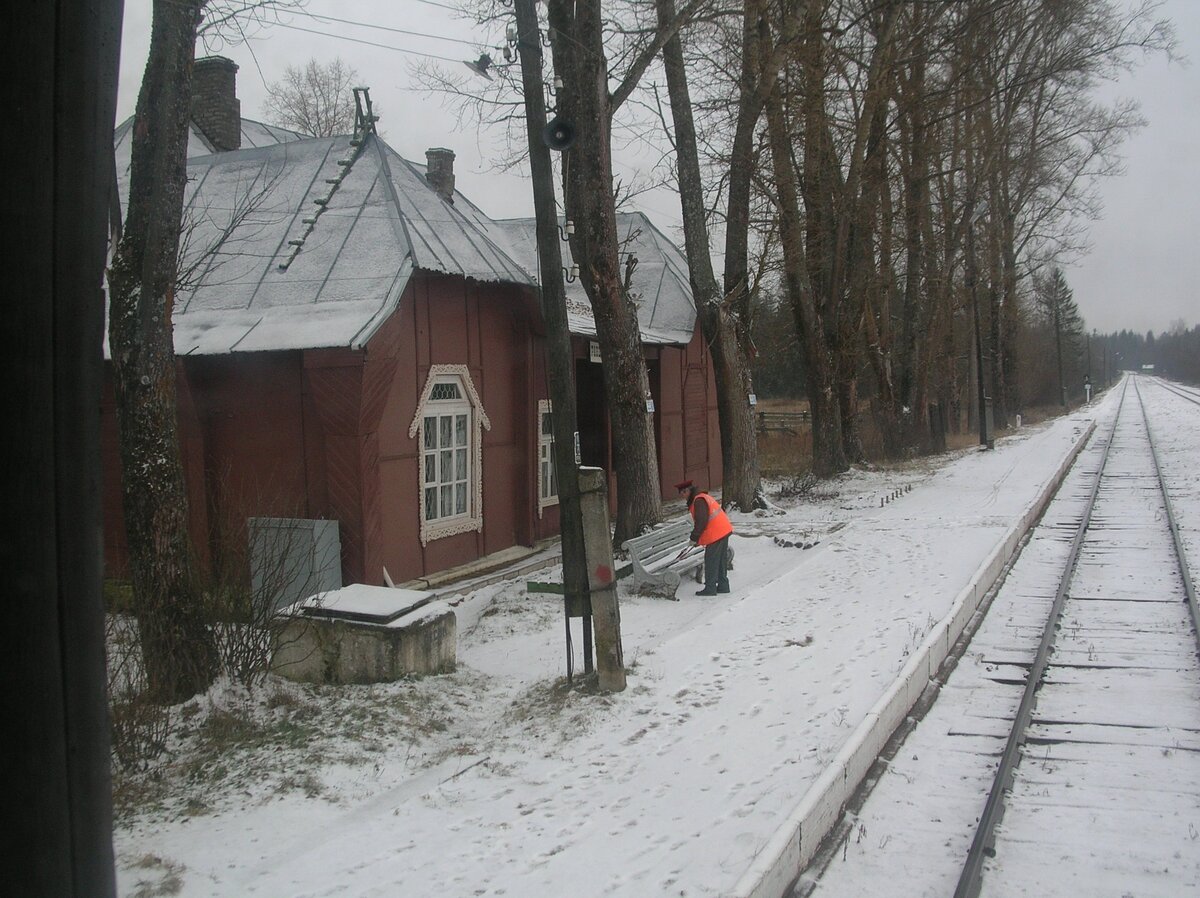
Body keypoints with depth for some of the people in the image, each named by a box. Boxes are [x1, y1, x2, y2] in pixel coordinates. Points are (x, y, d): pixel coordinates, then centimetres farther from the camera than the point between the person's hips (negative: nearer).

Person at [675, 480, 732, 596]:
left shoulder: (699, 501, -16)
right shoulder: (705, 497, 17)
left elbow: (701, 522, -22)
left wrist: (694, 538, -12)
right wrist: (697, 538, 20)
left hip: (716, 535, -10)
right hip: (724, 531, 10)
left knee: (711, 561, -2)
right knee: (722, 560, 16)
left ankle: (710, 588, 4)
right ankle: (723, 586, 23)